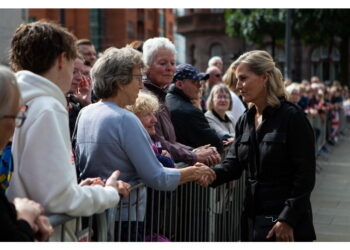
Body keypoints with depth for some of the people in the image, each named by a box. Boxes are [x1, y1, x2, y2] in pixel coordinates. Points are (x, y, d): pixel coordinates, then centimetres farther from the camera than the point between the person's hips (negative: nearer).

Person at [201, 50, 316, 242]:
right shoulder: (244, 121, 11)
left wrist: (287, 220, -17)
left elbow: (305, 175, -13)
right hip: (253, 221, 7)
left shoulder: (292, 117, -11)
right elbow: (233, 164, 4)